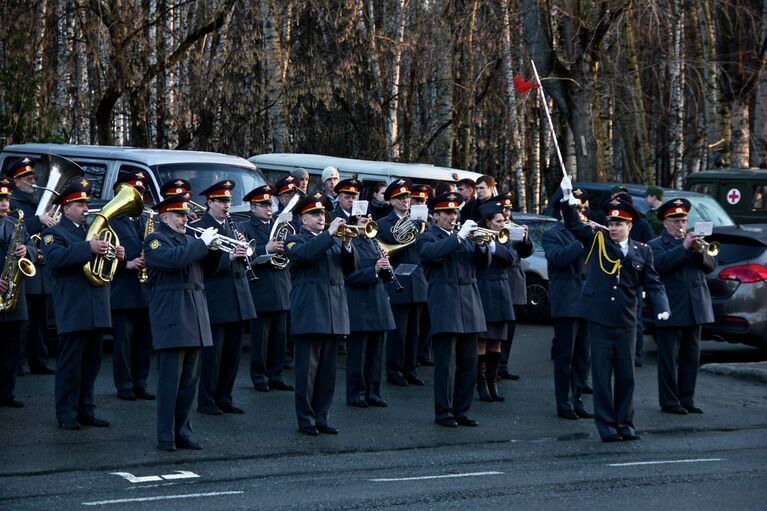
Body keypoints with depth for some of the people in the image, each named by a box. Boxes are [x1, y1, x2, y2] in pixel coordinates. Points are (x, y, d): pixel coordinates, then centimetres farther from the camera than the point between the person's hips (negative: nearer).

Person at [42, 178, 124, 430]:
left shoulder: (95, 231, 20)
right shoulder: (54, 233, -2)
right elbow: (55, 258, -22)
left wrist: (117, 256, 0)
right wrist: (88, 248, -30)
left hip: (97, 311, 7)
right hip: (72, 311, -7)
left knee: (91, 363, 10)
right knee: (69, 363, -3)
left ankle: (86, 410, 17)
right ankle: (66, 414, 2)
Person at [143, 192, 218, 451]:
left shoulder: (189, 240, 21)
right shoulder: (155, 240, -3)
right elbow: (172, 258, -23)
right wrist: (202, 244, -17)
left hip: (194, 318, 7)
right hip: (171, 317, -7)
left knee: (190, 379, 8)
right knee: (170, 379, -7)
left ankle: (183, 432, 14)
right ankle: (166, 437, -4)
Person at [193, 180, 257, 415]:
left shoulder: (232, 225, 16)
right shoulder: (198, 227, -6)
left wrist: (242, 250, -2)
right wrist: (228, 257, -23)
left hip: (237, 296, 7)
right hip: (215, 296, -7)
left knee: (233, 351, 9)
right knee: (213, 351, -3)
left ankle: (224, 398, 18)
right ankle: (206, 401, 5)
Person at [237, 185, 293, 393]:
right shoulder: (245, 228, -2)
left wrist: (284, 246, -12)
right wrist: (266, 249, -26)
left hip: (281, 288, 5)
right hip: (259, 289, -5)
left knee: (279, 335, 9)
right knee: (260, 336, 0)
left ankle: (275, 376, 17)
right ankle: (259, 377, 7)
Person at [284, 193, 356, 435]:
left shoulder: (333, 241, 22)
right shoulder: (296, 240, 3)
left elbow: (350, 267, 11)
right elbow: (305, 253, -21)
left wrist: (347, 244, -5)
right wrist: (330, 233, -20)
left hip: (333, 311, 6)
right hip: (309, 311, -6)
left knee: (328, 369, 7)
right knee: (307, 368, -5)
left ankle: (321, 417, 13)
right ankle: (306, 420, 1)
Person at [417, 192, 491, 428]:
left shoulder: (465, 237, 19)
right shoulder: (427, 238, 2)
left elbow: (482, 264, 13)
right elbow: (431, 253, -21)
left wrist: (486, 246, -6)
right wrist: (459, 236, -23)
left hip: (469, 304, 6)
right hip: (445, 305, -6)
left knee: (468, 364, 6)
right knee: (445, 363, -5)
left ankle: (461, 410, 14)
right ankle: (443, 412, 2)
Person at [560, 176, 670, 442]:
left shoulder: (642, 251, 6)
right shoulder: (597, 241, 3)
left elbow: (653, 283, 6)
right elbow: (573, 224, -6)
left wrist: (662, 308, -10)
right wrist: (567, 198, -21)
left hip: (626, 323, 2)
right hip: (599, 320, -2)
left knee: (626, 376, 8)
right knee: (602, 376, 2)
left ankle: (625, 424, 17)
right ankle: (606, 427, 8)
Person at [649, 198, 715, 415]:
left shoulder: (693, 241, 17)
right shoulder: (656, 245, 1)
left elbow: (711, 265, 7)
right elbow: (660, 263, -20)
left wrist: (700, 251, -11)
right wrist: (684, 247, -22)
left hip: (695, 308, 5)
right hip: (671, 310, -5)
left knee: (691, 358, 9)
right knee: (669, 359, -1)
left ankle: (687, 400, 17)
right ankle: (669, 401, 5)